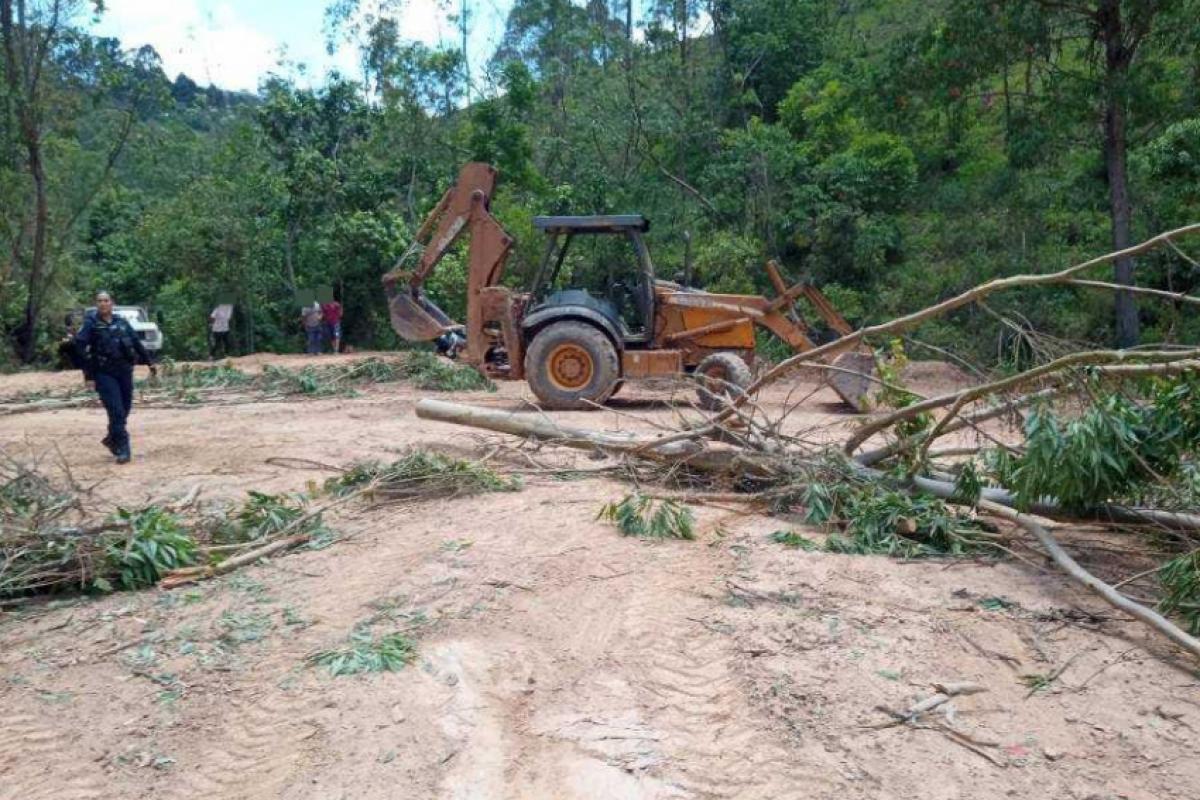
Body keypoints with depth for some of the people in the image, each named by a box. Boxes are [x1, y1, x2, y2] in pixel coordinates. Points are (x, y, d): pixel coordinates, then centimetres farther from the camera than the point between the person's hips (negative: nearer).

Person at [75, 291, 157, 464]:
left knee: (125, 409, 9)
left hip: (125, 371, 4)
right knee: (116, 411, -11)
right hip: (104, 374, -4)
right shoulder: (91, 323, -3)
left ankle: (112, 439, 32)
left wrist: (149, 362, 15)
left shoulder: (122, 322, 9)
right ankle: (122, 449, -7)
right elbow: (81, 348, -7)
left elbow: (137, 343, 16)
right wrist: (89, 375, -14)